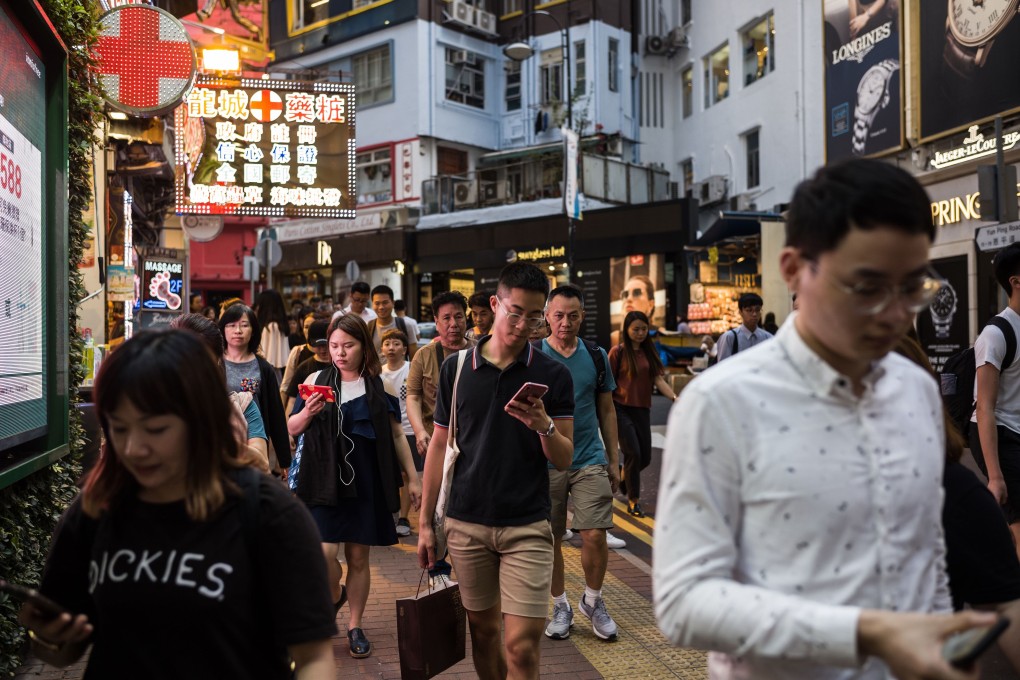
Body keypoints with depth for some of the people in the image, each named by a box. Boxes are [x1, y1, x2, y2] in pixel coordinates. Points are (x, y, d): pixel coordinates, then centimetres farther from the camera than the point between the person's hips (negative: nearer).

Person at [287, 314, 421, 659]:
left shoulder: (378, 385, 1)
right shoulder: (317, 380, 0)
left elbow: (396, 435, 7)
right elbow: (292, 428, 6)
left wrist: (412, 477, 5)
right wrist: (307, 413, -16)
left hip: (364, 482, 0)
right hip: (324, 480, 0)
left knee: (359, 556, 7)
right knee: (324, 553, -8)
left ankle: (355, 626, 24)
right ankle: (334, 595, 27)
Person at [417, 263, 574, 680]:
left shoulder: (553, 376, -1)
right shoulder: (456, 369, 3)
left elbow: (564, 459, 0)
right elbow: (439, 446, 7)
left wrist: (544, 426, -22)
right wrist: (425, 522, 6)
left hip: (527, 525, -2)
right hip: (466, 523, 2)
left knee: (522, 645, -5)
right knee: (482, 630, 14)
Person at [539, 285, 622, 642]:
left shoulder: (596, 356, 5)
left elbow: (606, 410, 12)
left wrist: (614, 460, 10)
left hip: (590, 459, 1)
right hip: (545, 462, -1)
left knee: (595, 536, -4)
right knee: (550, 540, 6)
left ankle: (593, 601, 21)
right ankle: (560, 606, 26)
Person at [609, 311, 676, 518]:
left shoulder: (649, 352, 8)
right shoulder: (618, 352, -6)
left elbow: (658, 379, -2)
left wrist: (674, 397, -17)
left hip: (642, 409, 5)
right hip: (622, 409, -5)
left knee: (645, 457, 8)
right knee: (633, 454, -8)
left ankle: (624, 477, 39)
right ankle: (633, 500, 8)